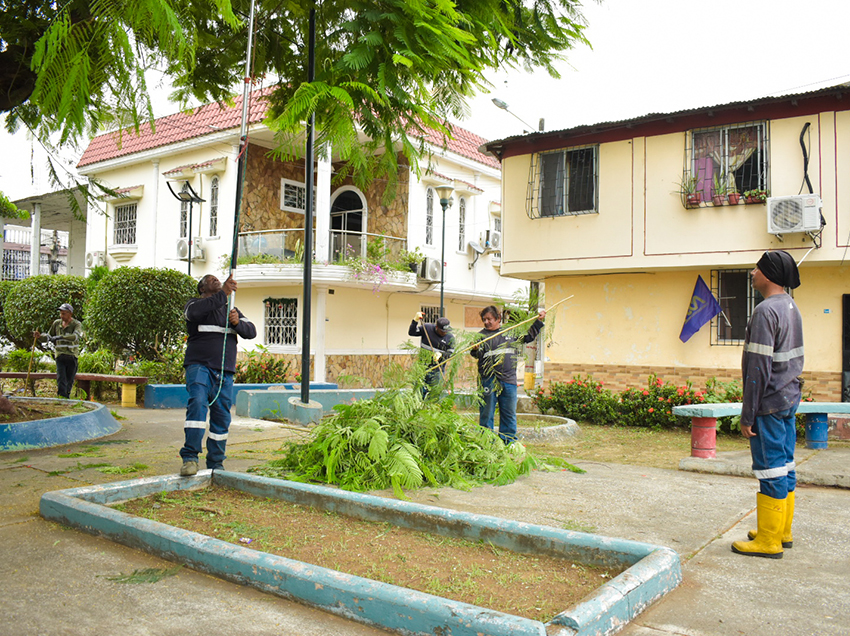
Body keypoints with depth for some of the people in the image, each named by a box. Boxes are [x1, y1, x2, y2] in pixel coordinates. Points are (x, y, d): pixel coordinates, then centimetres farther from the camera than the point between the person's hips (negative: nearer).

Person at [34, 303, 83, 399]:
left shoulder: (77, 324, -3)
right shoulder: (56, 323, 10)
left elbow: (75, 336, -23)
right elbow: (48, 337, 17)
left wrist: (60, 337, -32)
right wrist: (39, 336, -3)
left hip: (72, 356, -2)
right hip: (60, 355, 2)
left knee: (69, 381, 5)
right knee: (61, 380, -10)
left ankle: (67, 397, 19)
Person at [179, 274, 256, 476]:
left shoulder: (231, 310, 26)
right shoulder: (194, 304, 12)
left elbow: (251, 332, 12)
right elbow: (195, 312, -16)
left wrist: (238, 323, -9)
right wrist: (223, 293, -21)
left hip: (224, 371, 4)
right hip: (199, 365, -4)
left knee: (222, 415, 1)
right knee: (197, 403, -26)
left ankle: (216, 464, 9)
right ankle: (190, 457, -25)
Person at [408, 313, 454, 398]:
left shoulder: (450, 338, -4)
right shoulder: (427, 328, -3)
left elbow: (450, 354, -2)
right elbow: (411, 333, -2)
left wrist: (441, 354, -21)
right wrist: (415, 321, -15)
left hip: (437, 367, -1)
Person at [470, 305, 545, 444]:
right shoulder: (481, 335, 2)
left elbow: (528, 336, 24)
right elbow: (477, 355, -7)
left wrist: (538, 321, 18)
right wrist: (475, 350, -29)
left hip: (509, 380, 3)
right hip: (489, 381, -3)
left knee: (509, 414, 10)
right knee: (486, 414, 2)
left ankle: (508, 443, 22)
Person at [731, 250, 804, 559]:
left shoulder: (766, 311, -18)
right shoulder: (791, 307, 12)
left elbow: (759, 369, -21)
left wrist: (747, 415, -17)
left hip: (770, 403, -10)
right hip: (790, 398, 10)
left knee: (771, 469, -3)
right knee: (785, 465, 16)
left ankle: (769, 541, 6)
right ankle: (783, 531, 27)